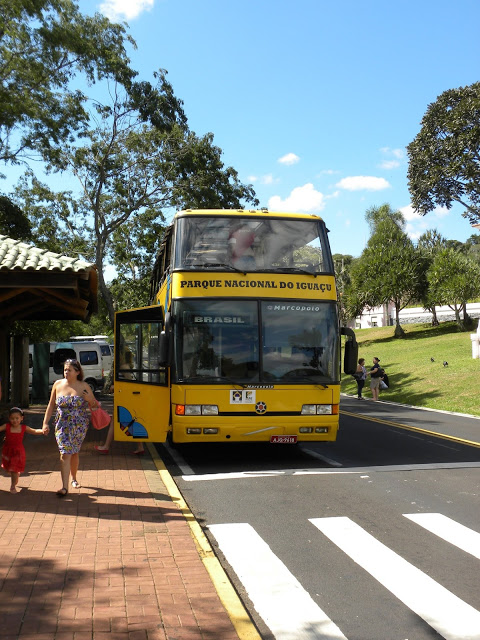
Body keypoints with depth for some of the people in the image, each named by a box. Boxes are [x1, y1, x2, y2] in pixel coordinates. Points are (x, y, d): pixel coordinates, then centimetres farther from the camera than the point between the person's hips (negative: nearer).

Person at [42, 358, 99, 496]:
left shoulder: (84, 387, -3)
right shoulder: (58, 385, 0)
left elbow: (95, 405, 5)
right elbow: (51, 405, 9)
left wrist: (89, 399, -18)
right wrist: (45, 423, 5)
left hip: (79, 426, 0)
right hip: (62, 425, 0)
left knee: (74, 453, 13)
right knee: (65, 454, -10)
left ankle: (73, 478, 37)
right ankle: (64, 487, -13)